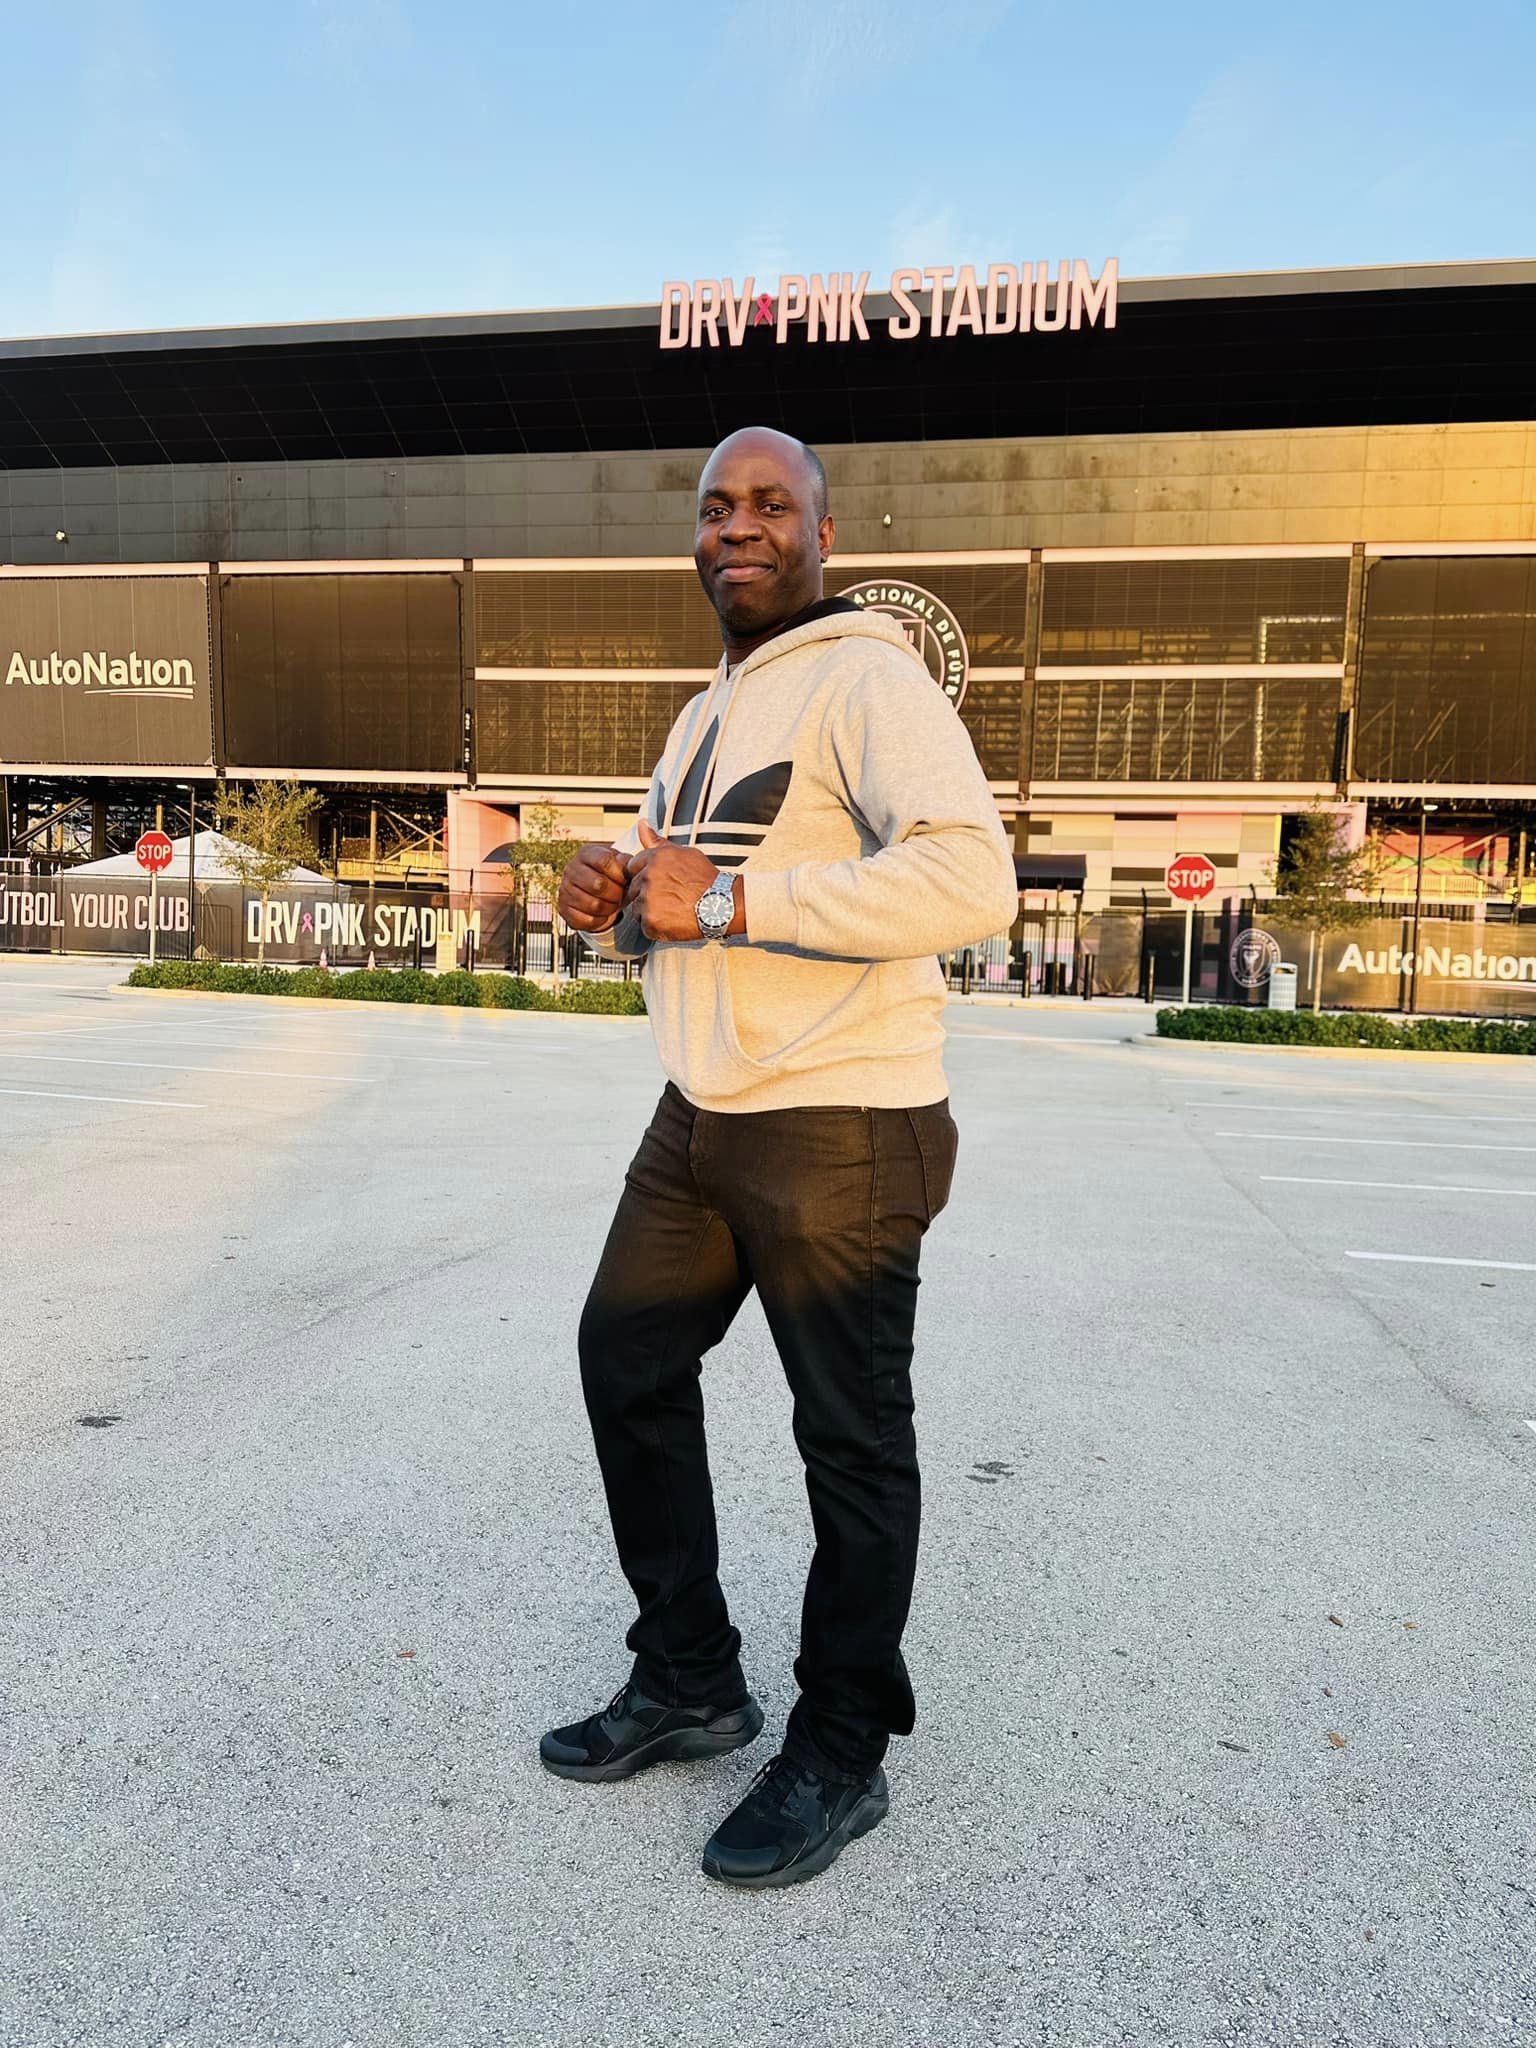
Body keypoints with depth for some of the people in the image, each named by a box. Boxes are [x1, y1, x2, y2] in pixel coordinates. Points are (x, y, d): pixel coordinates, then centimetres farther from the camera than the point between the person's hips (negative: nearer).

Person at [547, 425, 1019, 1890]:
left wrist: (729, 900, -24)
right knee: (626, 1361, 15)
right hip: (699, 1118, 10)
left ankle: (840, 1757, 25)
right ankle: (688, 1683, 34)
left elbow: (971, 877, -26)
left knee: (851, 1442, 4)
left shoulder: (865, 680, -10)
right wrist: (618, 900, 3)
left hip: (840, 1130, -9)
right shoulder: (707, 715, 19)